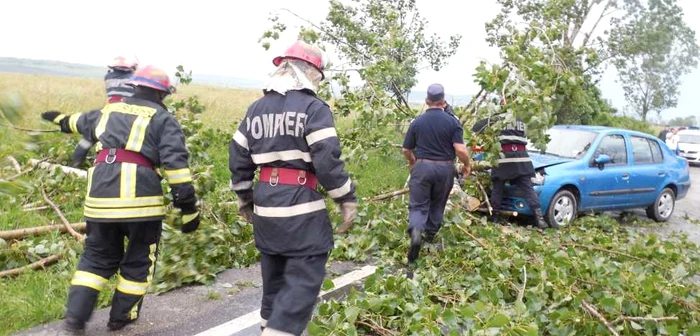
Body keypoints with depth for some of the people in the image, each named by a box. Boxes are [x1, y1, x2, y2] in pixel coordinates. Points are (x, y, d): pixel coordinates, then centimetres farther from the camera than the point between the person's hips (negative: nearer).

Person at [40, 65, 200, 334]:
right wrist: (189, 208, -6)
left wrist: (63, 120, 67)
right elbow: (176, 163, -7)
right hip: (140, 197, -5)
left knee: (97, 256, 21)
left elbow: (83, 122, 43)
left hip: (100, 196, 5)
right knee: (139, 259, 15)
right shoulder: (162, 118, 3)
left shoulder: (109, 110, 21)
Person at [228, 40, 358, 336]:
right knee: (302, 282, -2)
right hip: (302, 208, -7)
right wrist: (348, 200, -5)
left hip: (266, 206, 7)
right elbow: (328, 160, -15)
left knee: (274, 278, 21)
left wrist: (244, 198, 25)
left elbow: (237, 157, 14)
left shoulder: (257, 108, 13)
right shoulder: (314, 108, -8)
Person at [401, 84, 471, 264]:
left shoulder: (417, 121, -1)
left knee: (418, 205, 2)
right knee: (437, 204, 19)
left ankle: (416, 232, -24)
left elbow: (406, 150, 5)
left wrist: (412, 161, 26)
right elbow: (460, 149, -13)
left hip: (422, 167, 0)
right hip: (445, 168, 1)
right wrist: (467, 164, 6)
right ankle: (431, 235, 31)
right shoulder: (452, 121, -5)